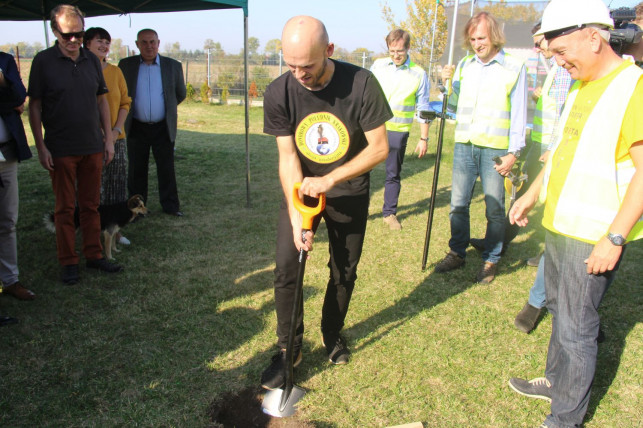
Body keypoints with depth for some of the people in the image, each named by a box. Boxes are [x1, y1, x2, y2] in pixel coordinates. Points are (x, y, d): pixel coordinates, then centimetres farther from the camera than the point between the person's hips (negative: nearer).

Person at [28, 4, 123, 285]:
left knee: (91, 205, 10)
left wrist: (108, 138, 8)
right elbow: (34, 107, -3)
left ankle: (94, 256, 21)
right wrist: (41, 147, -8)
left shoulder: (92, 60, 8)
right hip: (61, 150, -3)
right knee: (65, 208, 4)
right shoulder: (43, 61, -4)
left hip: (93, 147, 4)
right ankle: (69, 263, 14)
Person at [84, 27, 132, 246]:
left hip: (116, 138, 4)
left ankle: (114, 229, 20)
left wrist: (117, 129, -4)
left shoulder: (115, 71, 9)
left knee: (117, 185, 8)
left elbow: (125, 102, 9)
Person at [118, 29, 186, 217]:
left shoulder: (173, 66, 2)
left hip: (163, 128, 0)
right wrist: (131, 111, 16)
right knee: (136, 170, 8)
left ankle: (170, 205, 14)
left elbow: (181, 94, 13)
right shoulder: (125, 65, 3)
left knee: (167, 169, 4)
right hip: (137, 128, 1)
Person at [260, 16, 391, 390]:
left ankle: (333, 333, 36)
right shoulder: (279, 93, -17)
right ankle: (289, 347, 17)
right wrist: (296, 216, -21)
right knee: (286, 269, -5)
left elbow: (379, 148, -18)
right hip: (301, 189, 1)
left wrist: (329, 180, -27)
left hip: (349, 191, 0)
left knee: (345, 271, 10)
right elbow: (288, 157, -14)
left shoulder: (361, 84, -23)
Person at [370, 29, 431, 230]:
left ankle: (390, 213, 24)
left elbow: (423, 109, 4)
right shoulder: (378, 66, 4)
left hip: (398, 132, -1)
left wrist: (424, 138, 3)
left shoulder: (418, 74, 0)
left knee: (393, 175, 10)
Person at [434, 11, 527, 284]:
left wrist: (513, 152, -7)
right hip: (464, 145, 4)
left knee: (494, 208, 2)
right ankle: (457, 253, 23)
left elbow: (518, 114, -2)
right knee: (458, 204, 7)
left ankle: (491, 260, 16)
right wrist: (449, 84, -2)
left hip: (495, 149, -4)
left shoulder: (514, 68, -1)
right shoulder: (464, 66, 11)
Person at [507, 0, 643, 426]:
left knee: (576, 329, 3)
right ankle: (556, 380, 41)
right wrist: (531, 195, 21)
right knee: (560, 309, 22)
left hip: (594, 238, -9)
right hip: (559, 225, 9)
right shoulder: (582, 88, 11)